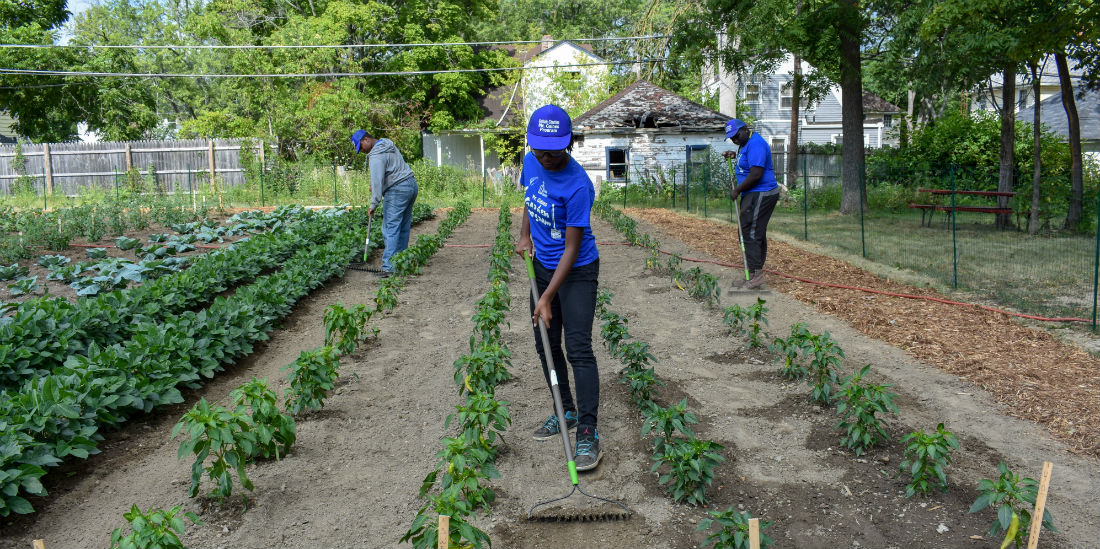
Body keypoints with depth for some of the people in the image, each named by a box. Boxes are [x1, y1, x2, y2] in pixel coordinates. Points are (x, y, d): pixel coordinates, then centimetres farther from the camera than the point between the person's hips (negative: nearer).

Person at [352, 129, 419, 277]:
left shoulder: (376, 155, -14)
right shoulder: (388, 145, 17)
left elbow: (377, 181, -19)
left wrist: (373, 204, -15)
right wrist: (374, 186, 24)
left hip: (397, 190, -10)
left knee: (390, 229, -9)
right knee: (404, 227, 12)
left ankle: (389, 266, -13)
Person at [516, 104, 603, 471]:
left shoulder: (577, 185, -27)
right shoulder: (531, 162, -5)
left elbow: (571, 249, -24)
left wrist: (548, 297, -24)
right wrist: (525, 235, 4)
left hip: (577, 271, -8)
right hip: (542, 265, 8)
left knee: (578, 349, -12)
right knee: (546, 345, 13)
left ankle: (588, 432, -6)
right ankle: (567, 412, 28)